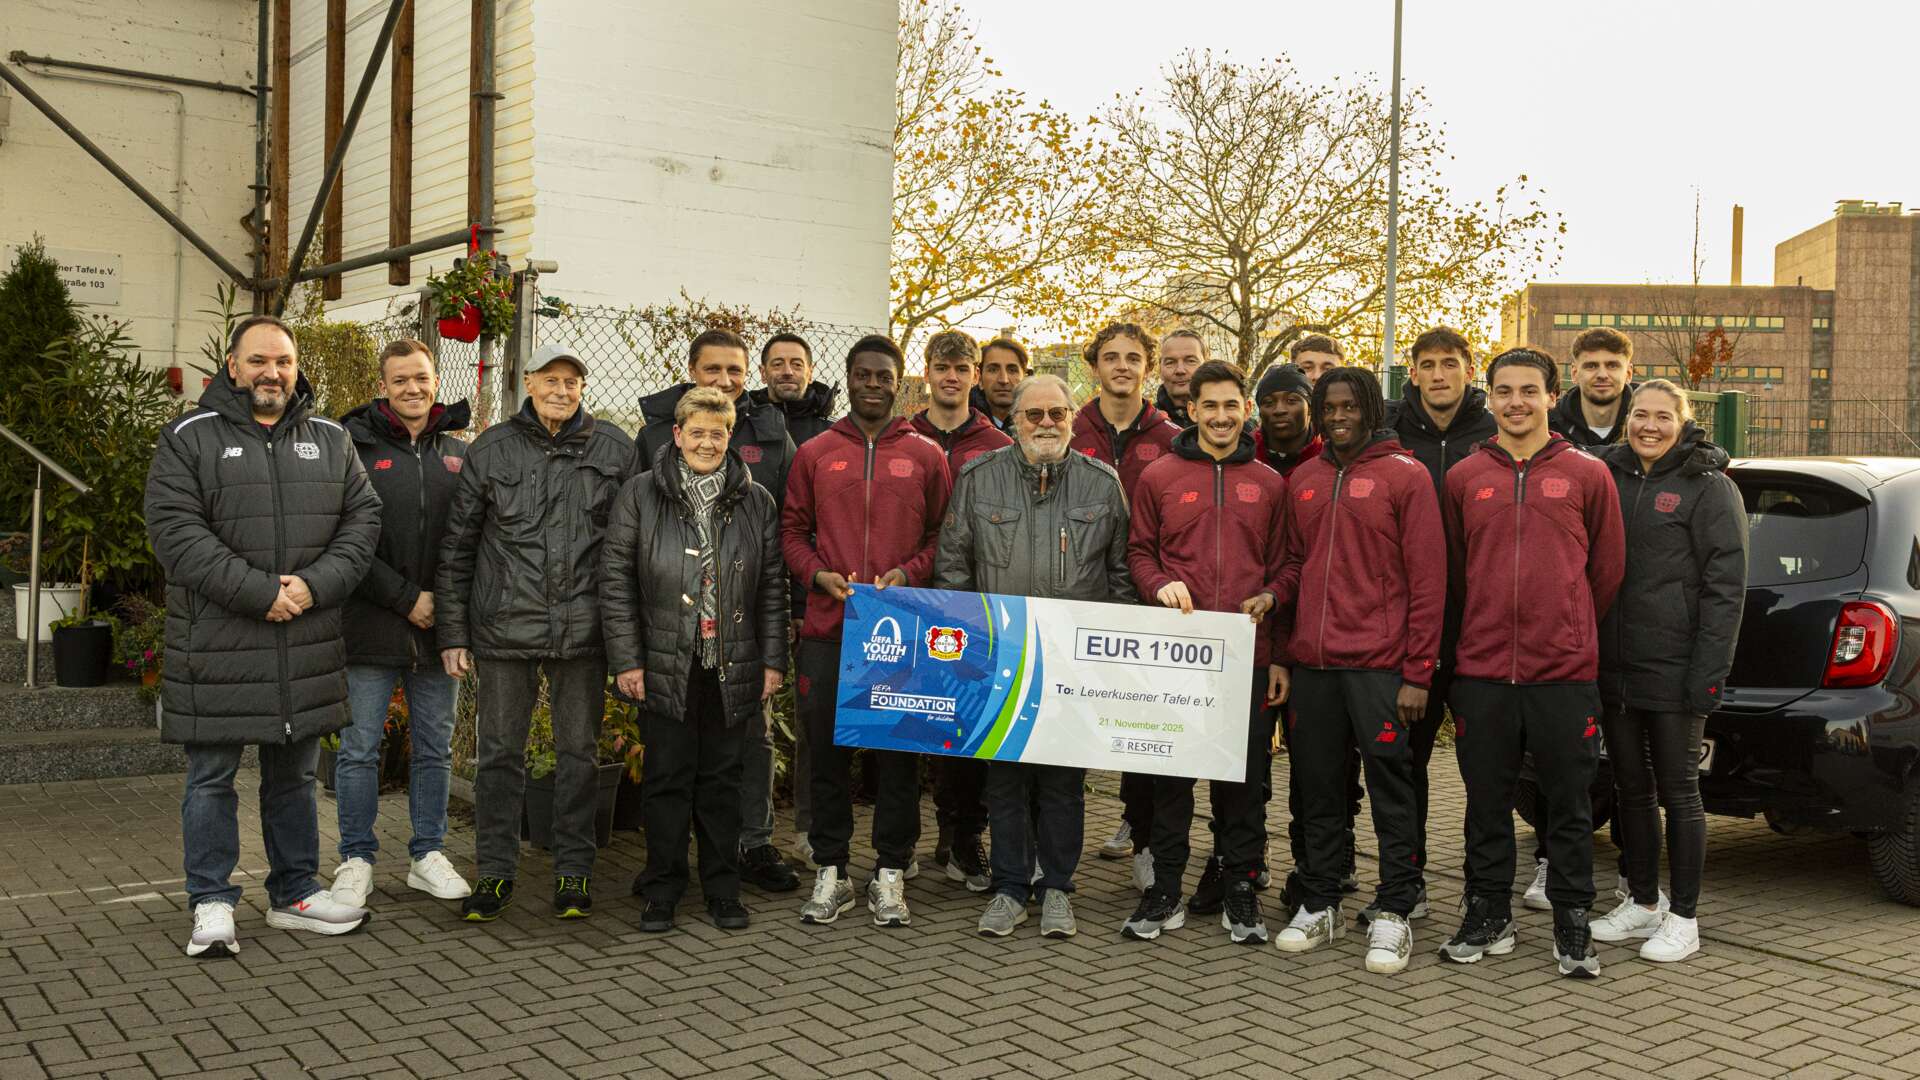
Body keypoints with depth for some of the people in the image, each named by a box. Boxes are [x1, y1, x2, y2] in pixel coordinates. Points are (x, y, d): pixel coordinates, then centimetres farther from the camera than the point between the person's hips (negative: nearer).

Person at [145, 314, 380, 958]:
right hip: (216, 643, -4)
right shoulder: (189, 439, -2)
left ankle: (294, 893, 26)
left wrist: (314, 585, -12)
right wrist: (261, 592, -18)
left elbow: (362, 519, 5)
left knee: (294, 776, 14)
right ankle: (212, 903, 16)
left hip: (307, 644, 4)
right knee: (211, 777, 4)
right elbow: (176, 531, -12)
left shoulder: (330, 441, 11)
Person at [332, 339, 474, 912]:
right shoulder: (356, 447, -3)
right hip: (371, 625, -3)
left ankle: (428, 854, 24)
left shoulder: (458, 452, 9)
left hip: (438, 627, 4)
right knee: (360, 748, 4)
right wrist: (405, 598, -13)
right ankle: (356, 860, 17)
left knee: (435, 747, 11)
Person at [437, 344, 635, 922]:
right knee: (501, 753, 8)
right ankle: (495, 870, 20)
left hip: (583, 629, 0)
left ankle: (574, 870, 20)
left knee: (578, 751, 9)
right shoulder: (491, 449, 3)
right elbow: (457, 545, 6)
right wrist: (452, 631, 2)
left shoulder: (615, 449, 3)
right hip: (505, 627, 0)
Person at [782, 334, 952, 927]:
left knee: (899, 752, 3)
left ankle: (890, 873, 15)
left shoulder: (926, 456, 7)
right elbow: (793, 530, 11)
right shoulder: (815, 454, 9)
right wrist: (819, 574, -6)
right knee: (827, 750, 6)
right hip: (827, 627, 1)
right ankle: (831, 872, 17)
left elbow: (942, 535, 8)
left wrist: (907, 573, -9)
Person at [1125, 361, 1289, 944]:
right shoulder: (1158, 476, 6)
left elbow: (1282, 564, 12)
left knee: (1245, 774, 6)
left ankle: (1241, 890, 19)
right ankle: (1166, 890, 17)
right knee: (1171, 770, 5)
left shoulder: (1269, 484, 11)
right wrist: (1160, 585, -10)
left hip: (1248, 653, 1)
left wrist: (1269, 597, -7)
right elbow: (1139, 551, 9)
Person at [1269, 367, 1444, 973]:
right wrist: (1273, 595, 0)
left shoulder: (1405, 476, -3)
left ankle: (1394, 912, 12)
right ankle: (1318, 905, 23)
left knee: (1390, 785, 1)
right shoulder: (1303, 481, 13)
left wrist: (1417, 672, -10)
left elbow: (1428, 579, -6)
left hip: (1379, 664, -5)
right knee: (1317, 785, 12)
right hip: (1312, 661, 5)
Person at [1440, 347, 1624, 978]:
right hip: (1482, 670, 2)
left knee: (1569, 806, 6)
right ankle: (1488, 915, 22)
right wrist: (1484, 631, 10)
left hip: (1566, 670, -1)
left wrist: (1570, 631, 9)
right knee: (1487, 802, 9)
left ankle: (1572, 925, 17)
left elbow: (1607, 569, 8)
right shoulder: (1463, 479, 7)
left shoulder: (1587, 475, 3)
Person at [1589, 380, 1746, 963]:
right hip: (1613, 667, 5)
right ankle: (1643, 901, 26)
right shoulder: (1609, 478, 11)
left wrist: (1710, 671, -15)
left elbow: (1725, 585, -8)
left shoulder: (1710, 488, -4)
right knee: (1630, 788, 13)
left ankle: (1683, 917, 12)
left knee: (1678, 790, 2)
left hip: (1672, 671, -5)